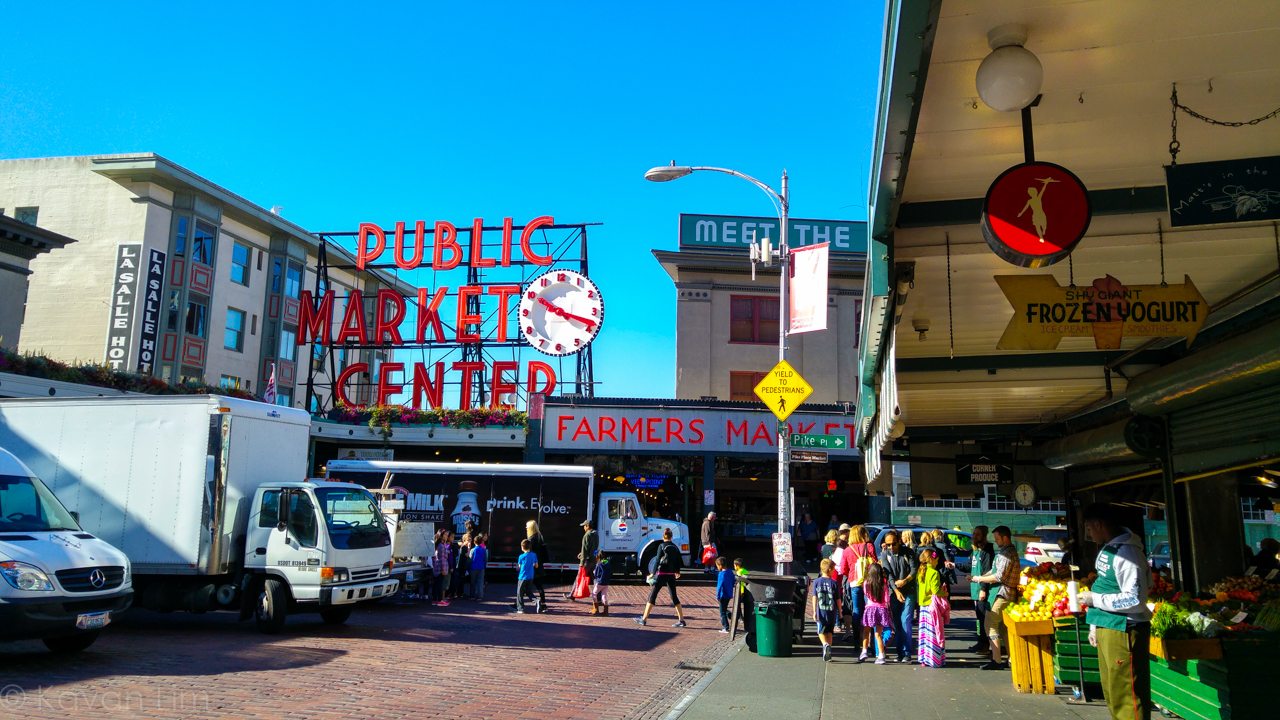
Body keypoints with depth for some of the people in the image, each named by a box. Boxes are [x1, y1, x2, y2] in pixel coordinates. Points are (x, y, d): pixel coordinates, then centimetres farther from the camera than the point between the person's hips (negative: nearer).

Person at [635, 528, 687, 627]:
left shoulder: (661, 546, -9)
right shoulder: (675, 547, 6)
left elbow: (658, 561, -14)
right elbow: (679, 561, 11)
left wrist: (653, 573, -7)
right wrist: (677, 572, 29)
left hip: (661, 574, -5)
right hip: (671, 575, 5)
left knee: (652, 596, 3)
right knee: (674, 597, 11)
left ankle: (644, 619, 6)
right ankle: (681, 620, 9)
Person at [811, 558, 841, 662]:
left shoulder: (816, 582, -2)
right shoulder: (834, 583, -4)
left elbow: (814, 597, -4)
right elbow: (838, 599, 0)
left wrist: (814, 611, -2)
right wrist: (840, 612, 12)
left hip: (820, 612, 0)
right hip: (832, 613, 0)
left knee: (821, 632, 12)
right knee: (830, 632, 17)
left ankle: (825, 644, -19)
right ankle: (828, 655, 17)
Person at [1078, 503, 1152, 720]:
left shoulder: (1126, 553, -18)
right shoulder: (1106, 549, 13)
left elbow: (1135, 600, -24)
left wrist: (1095, 599, -16)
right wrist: (1095, 624, 18)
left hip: (1123, 631, -10)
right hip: (1106, 629, 10)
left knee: (1126, 696, -4)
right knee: (1111, 692, 16)